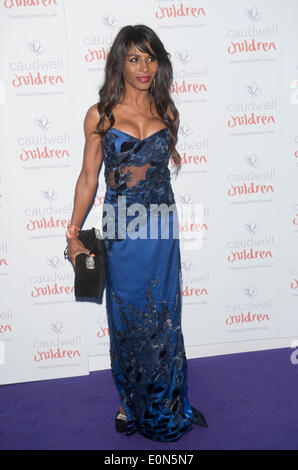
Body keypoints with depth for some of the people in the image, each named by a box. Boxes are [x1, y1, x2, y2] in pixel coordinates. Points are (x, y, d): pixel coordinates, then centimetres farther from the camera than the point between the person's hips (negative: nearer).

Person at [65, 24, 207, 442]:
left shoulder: (167, 113, 6)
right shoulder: (100, 116, -1)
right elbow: (89, 177, 0)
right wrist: (73, 234, -2)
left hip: (161, 232, 2)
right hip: (121, 233, -2)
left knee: (163, 318, 10)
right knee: (126, 319, 10)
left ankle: (162, 403, 32)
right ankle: (131, 402, 32)